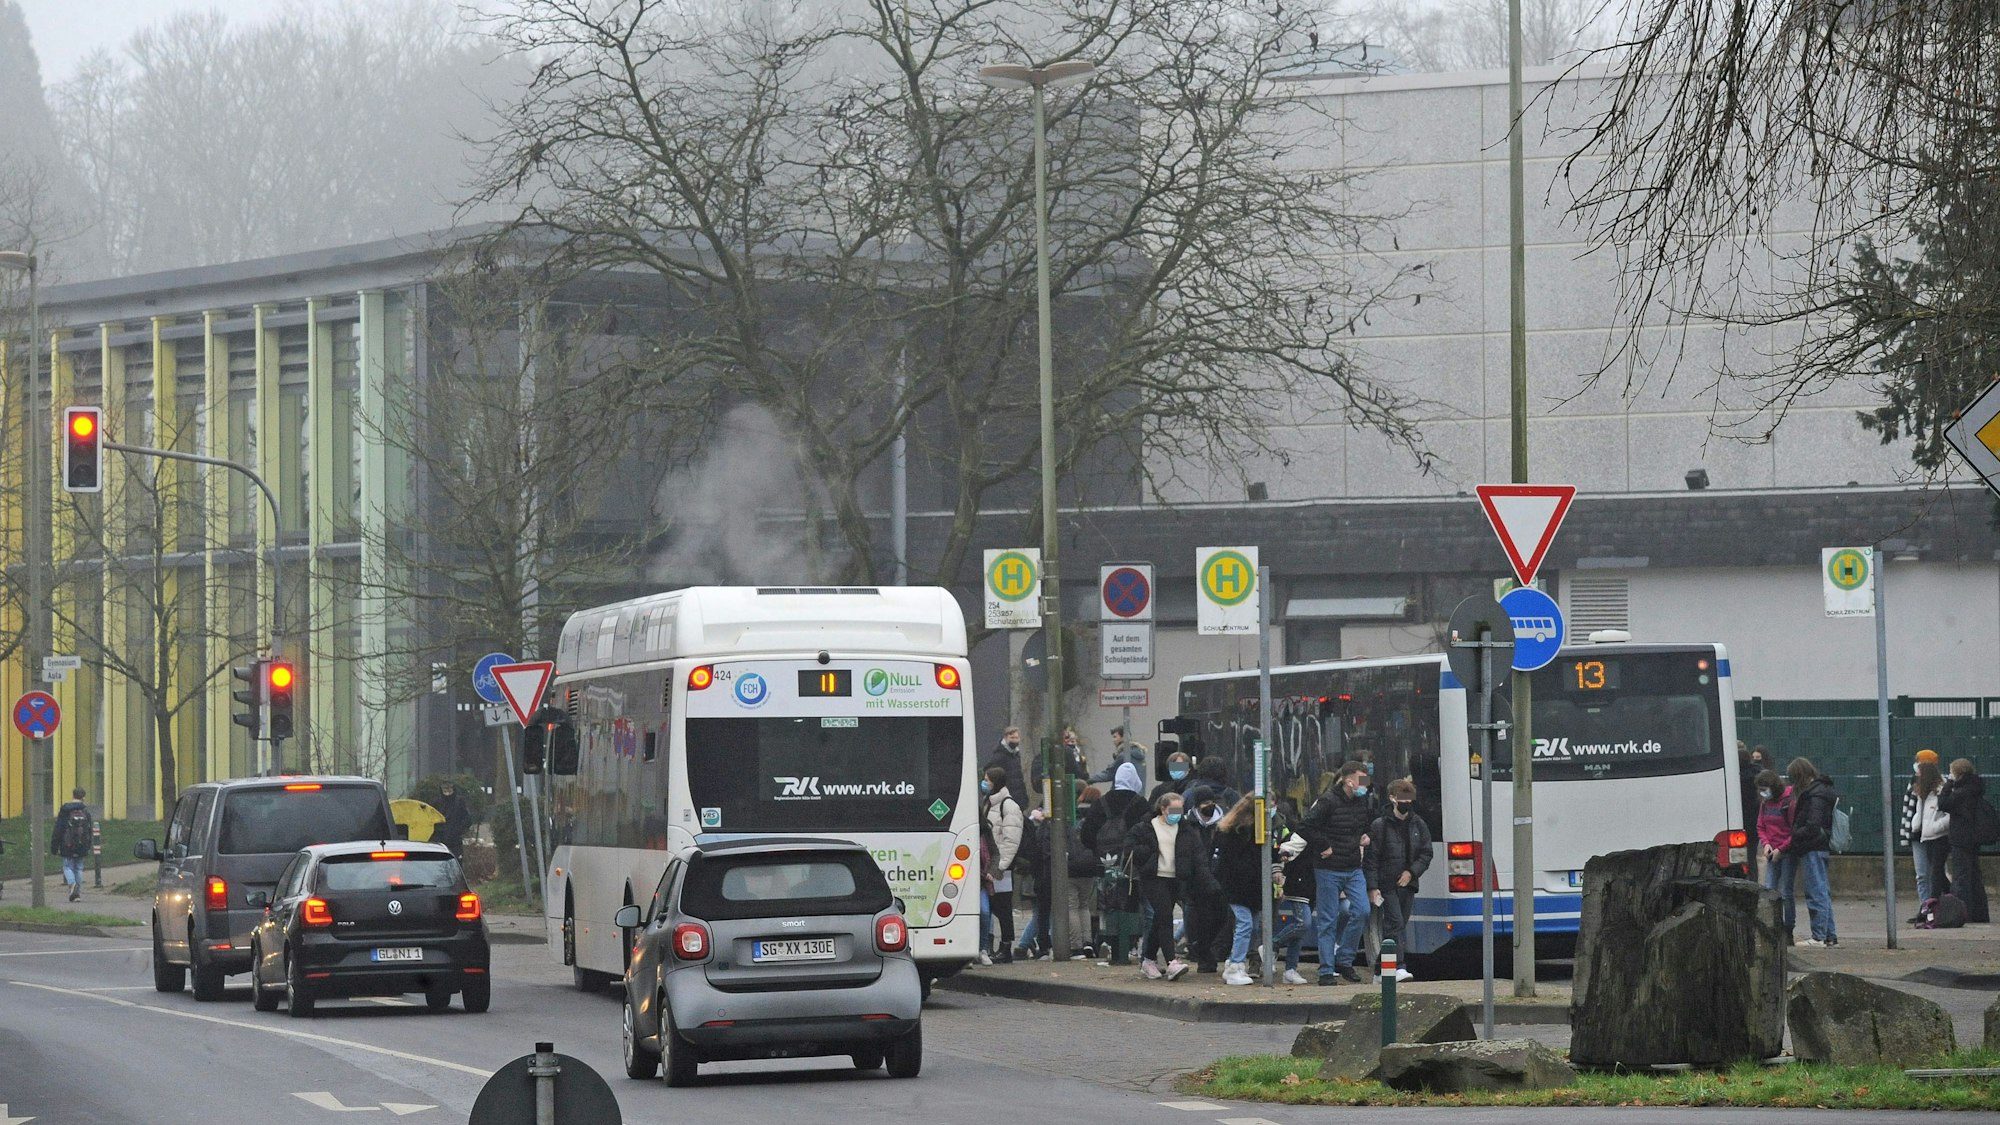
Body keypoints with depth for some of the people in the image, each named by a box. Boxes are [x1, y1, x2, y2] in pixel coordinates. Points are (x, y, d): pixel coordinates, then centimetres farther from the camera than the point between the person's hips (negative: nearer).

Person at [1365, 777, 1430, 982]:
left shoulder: (1418, 825, 9)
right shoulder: (1379, 826, -3)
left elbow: (1426, 854, 10)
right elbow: (1370, 858, -4)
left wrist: (1411, 872, -6)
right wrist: (1372, 886, -11)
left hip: (1407, 884, 5)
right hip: (1387, 885, -5)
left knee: (1399, 924, 8)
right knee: (1395, 923, -15)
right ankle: (1397, 967, -21)